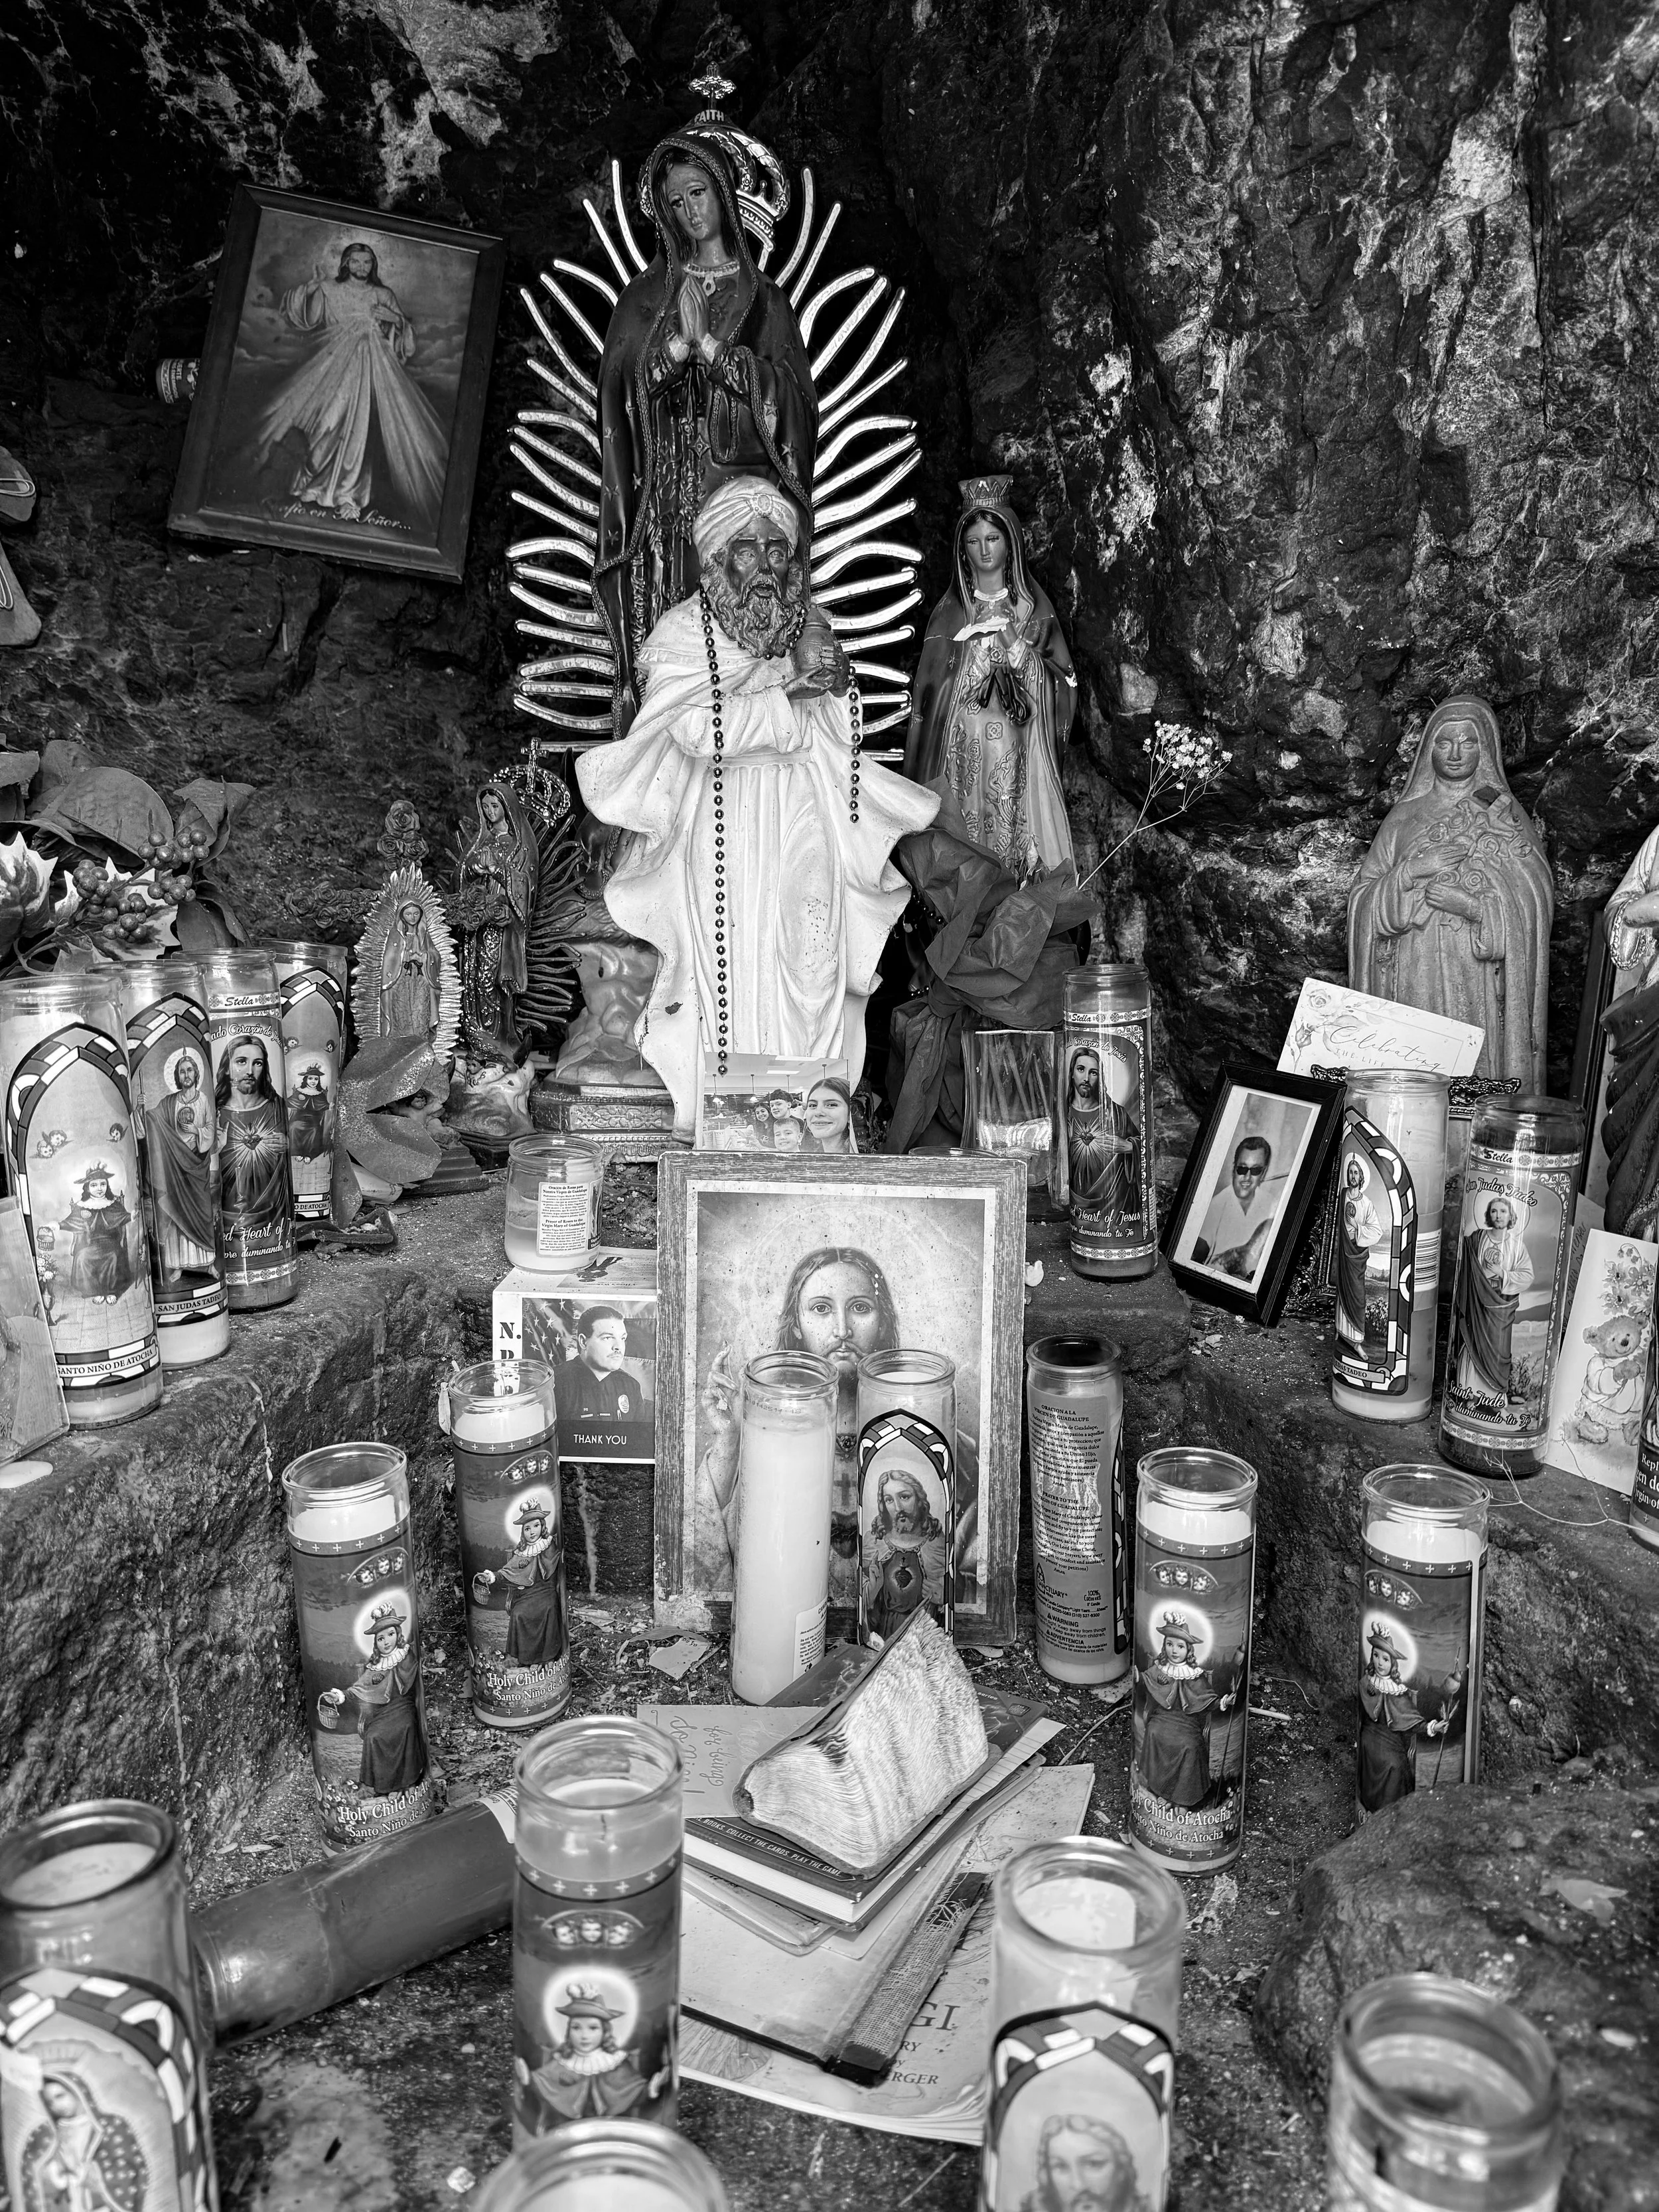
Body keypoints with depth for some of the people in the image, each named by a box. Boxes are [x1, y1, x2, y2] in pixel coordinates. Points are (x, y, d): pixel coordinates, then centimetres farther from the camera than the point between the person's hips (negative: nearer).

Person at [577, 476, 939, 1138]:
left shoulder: (810, 631, 15)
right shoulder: (684, 632, 3)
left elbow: (833, 749, 13)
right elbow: (699, 730, -13)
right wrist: (790, 691, -11)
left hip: (801, 832, 3)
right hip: (720, 834, -3)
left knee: (804, 977, -5)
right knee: (731, 978, -9)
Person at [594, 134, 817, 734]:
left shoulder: (764, 299, 15)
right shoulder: (647, 295, 16)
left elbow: (790, 392, 0)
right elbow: (622, 385, 3)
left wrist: (708, 345, -8)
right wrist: (679, 342, -13)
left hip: (748, 483, 0)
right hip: (668, 495, 0)